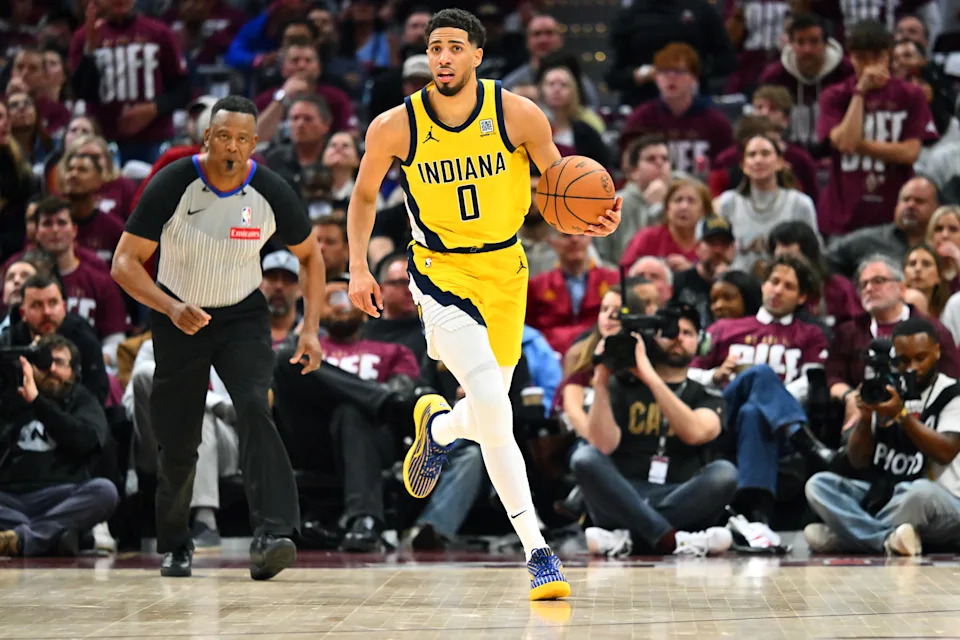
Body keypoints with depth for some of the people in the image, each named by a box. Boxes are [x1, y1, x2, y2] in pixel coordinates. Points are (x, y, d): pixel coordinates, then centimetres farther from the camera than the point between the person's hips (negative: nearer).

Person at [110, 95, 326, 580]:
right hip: (180, 318, 0)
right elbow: (125, 262, -17)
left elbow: (310, 256, 3)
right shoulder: (172, 186, -19)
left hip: (242, 317, 0)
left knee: (254, 409, -25)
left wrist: (311, 329, -6)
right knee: (177, 441, 4)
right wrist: (171, 308, -33)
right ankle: (174, 546, 29)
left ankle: (270, 537, -34)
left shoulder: (271, 193, -14)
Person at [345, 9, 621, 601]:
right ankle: (537, 552, -17)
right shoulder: (395, 127, -11)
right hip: (440, 271, -3)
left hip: (504, 270, 3)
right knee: (491, 404, -21)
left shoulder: (519, 116, -11)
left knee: (489, 416, 12)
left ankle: (438, 426, 52)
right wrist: (358, 267, -2)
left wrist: (593, 220, -18)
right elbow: (364, 195, 7)